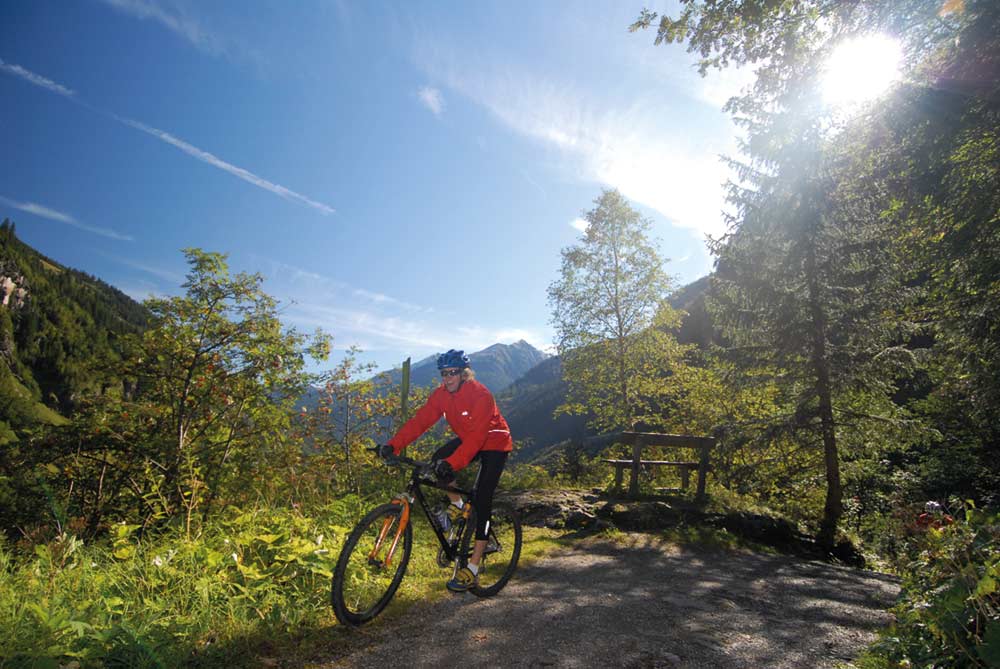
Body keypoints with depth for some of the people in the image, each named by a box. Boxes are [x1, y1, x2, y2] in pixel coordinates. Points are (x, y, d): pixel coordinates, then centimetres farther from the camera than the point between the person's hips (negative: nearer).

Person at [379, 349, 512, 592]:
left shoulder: (480, 395, -30)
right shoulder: (442, 393, -11)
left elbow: (476, 436, -38)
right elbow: (420, 420, -18)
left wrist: (452, 463, -49)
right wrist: (393, 445, -30)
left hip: (494, 444, -6)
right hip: (468, 440, 6)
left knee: (481, 501, -12)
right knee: (438, 460, -19)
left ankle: (472, 569, -5)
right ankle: (457, 505, 8)